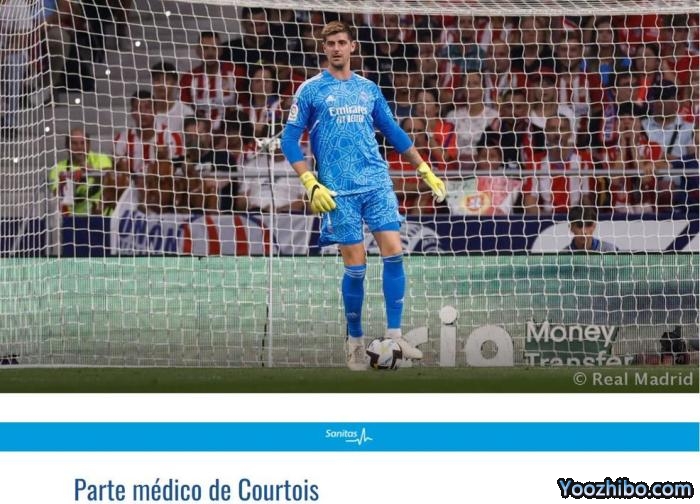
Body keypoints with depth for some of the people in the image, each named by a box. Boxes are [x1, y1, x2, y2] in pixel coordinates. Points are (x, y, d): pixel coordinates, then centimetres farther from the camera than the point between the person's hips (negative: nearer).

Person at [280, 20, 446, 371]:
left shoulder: (368, 89, 13)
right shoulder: (310, 90, 2)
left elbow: (393, 133, 21)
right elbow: (289, 141, 0)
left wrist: (425, 171, 18)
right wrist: (311, 185, -10)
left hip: (377, 183, 3)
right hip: (339, 191, -3)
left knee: (393, 252, -9)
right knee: (355, 265, -5)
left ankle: (394, 337, -5)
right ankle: (355, 340, 10)